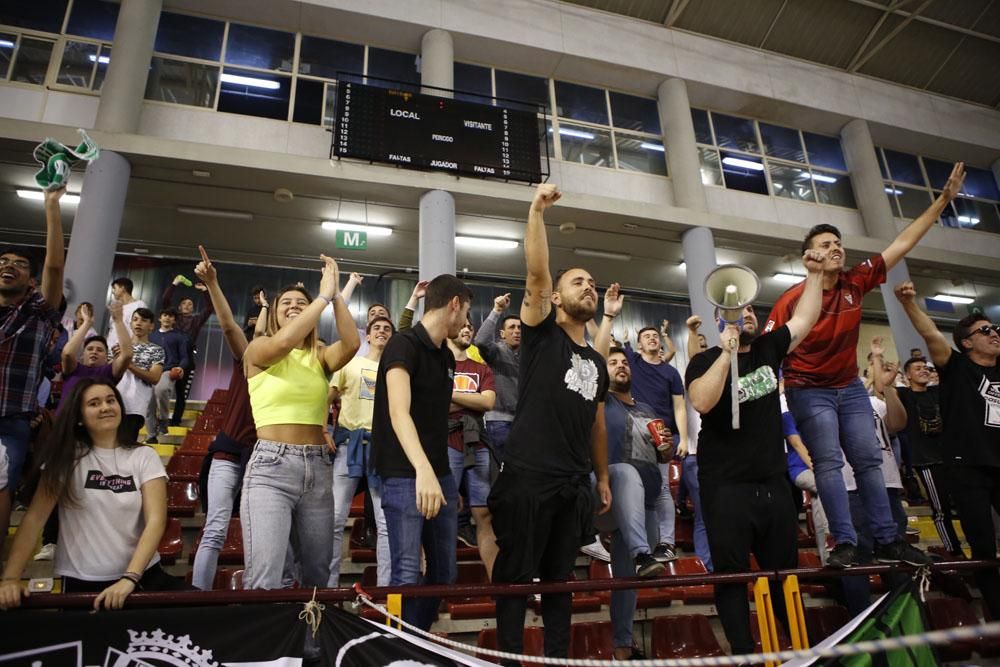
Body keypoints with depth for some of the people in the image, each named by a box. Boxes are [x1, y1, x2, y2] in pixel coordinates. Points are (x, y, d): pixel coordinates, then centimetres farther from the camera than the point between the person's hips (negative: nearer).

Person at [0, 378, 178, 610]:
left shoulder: (144, 456, -3)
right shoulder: (67, 456, -1)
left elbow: (156, 519, -11)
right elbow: (35, 516, -6)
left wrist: (129, 578, -22)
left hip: (142, 575, 0)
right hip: (81, 582, 0)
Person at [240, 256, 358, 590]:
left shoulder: (320, 357, 12)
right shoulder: (258, 349, 4)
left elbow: (351, 343, -10)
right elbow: (283, 342, -20)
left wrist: (336, 294, -9)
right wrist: (324, 295, -15)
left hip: (318, 468, 4)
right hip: (270, 467, -4)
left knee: (318, 573, 12)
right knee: (264, 577, -16)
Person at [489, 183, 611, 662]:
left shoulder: (597, 363, 17)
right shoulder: (542, 334, 0)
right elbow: (536, 273, -14)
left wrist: (603, 477, 20)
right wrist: (537, 211, -18)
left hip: (574, 483, 6)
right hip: (529, 476, -6)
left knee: (560, 578, 15)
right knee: (516, 576, 3)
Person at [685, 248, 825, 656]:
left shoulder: (768, 349, 9)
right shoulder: (705, 361, -6)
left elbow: (805, 318, 13)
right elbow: (702, 403, -24)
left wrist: (815, 274, 8)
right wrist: (727, 353, -24)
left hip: (773, 481, 5)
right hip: (726, 487, -5)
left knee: (785, 570, 16)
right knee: (732, 574, 3)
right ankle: (743, 653, 13)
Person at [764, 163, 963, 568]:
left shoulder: (856, 284, -3)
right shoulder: (793, 299, -16)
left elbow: (902, 243, 2)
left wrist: (943, 200, 2)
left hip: (850, 387, 6)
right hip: (809, 391, -5)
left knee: (868, 460, 5)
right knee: (828, 461, -10)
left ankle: (887, 541, 11)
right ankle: (844, 543, -9)